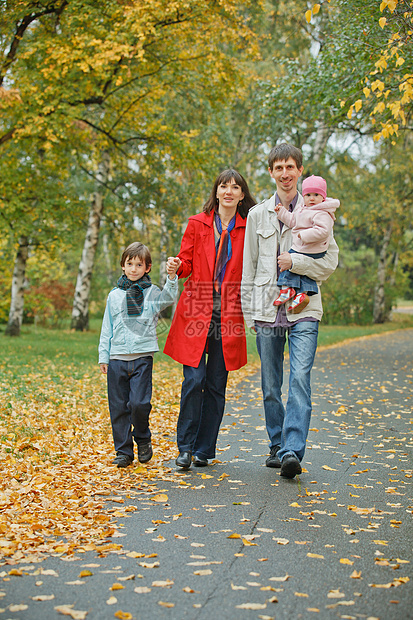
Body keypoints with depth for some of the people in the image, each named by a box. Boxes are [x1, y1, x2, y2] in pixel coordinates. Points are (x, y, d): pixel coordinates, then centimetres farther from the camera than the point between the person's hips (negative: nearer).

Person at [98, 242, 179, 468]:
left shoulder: (152, 293, 6)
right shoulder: (114, 295, 11)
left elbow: (169, 298, -16)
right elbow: (107, 328, 13)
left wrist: (172, 277, -30)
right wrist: (103, 356, 9)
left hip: (142, 358, -2)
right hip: (117, 358, 3)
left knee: (139, 403, -12)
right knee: (118, 406, 4)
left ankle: (143, 439, 15)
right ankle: (123, 451, 15)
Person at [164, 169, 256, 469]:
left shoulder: (248, 229, 6)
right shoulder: (197, 224, 7)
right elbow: (187, 264, 8)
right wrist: (176, 266, -14)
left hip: (229, 315, 1)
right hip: (196, 310, -1)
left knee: (216, 385, 3)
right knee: (194, 379, -9)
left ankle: (204, 450, 14)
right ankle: (185, 447, 5)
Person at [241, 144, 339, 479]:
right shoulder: (257, 215, 10)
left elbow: (331, 260, 2)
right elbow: (249, 268, 11)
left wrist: (295, 262, -11)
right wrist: (249, 312, 7)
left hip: (304, 310, -2)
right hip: (267, 310, 2)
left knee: (300, 379, -15)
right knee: (271, 385, 7)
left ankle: (292, 452, -18)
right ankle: (278, 446, 21)